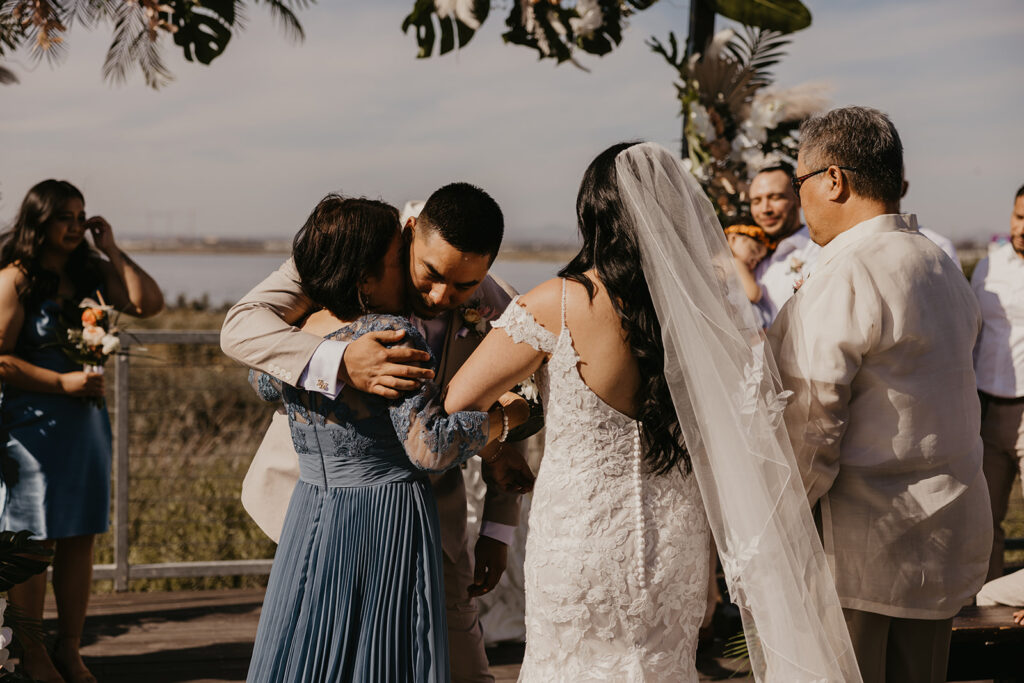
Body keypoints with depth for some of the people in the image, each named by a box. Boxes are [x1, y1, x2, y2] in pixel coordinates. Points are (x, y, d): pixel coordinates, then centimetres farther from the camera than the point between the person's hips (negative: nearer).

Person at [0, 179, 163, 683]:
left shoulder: (89, 275, 11)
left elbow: (148, 304, 2)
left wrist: (111, 250, 0)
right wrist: (62, 382, -15)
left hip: (87, 421, 6)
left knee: (80, 538, 9)